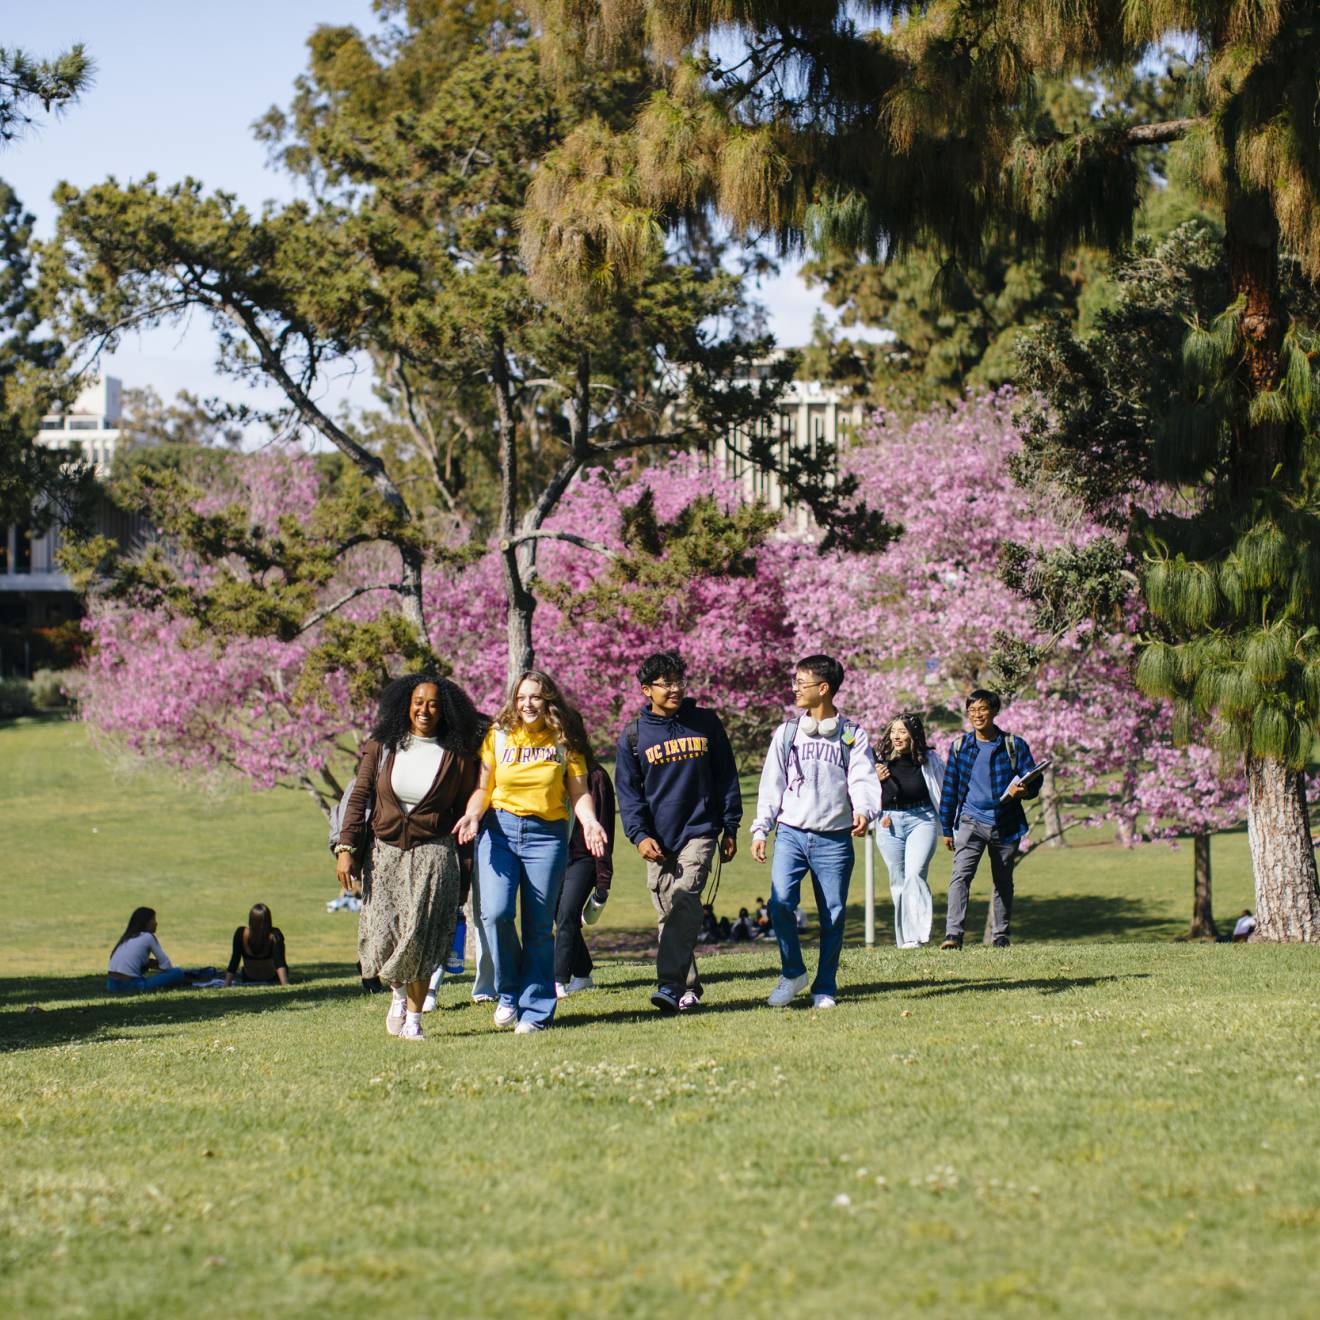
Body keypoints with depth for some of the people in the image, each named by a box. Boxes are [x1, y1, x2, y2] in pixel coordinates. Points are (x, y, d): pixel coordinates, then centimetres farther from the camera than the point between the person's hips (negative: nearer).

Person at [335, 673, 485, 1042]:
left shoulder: (457, 756, 2)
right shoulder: (381, 747, 6)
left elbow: (465, 813, 6)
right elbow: (359, 798, 6)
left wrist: (465, 868, 3)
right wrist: (346, 848, -4)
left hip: (432, 855, -2)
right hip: (384, 851, 2)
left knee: (419, 937, -11)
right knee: (383, 938, -6)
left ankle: (413, 1019, 1)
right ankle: (398, 991, 26)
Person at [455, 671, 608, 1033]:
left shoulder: (564, 741, 5)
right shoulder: (499, 736, 7)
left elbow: (579, 791, 3)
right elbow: (483, 788, 8)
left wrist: (589, 821, -17)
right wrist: (473, 814, -12)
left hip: (547, 836, 0)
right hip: (500, 830, 0)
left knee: (539, 927, 0)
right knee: (496, 912, -18)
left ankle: (536, 1011, 10)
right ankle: (509, 993, 3)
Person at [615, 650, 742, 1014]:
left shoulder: (705, 723, 6)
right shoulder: (633, 735, 4)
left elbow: (725, 777, 12)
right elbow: (628, 790, 5)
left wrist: (731, 829, 9)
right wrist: (639, 834, -8)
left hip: (699, 832, -2)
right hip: (658, 840, 2)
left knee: (684, 903, -18)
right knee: (668, 914, 3)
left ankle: (670, 986, -25)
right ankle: (689, 988, 14)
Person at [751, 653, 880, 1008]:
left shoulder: (853, 735, 4)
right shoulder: (787, 732, 10)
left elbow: (863, 780, -6)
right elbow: (772, 784, 11)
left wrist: (864, 812, -27)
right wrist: (760, 829, 4)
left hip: (834, 839, -1)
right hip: (791, 833, 1)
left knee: (833, 915, 1)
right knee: (780, 902, -16)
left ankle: (825, 988, 14)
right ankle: (793, 972, 3)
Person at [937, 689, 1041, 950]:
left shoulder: (1014, 745, 1)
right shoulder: (960, 747, 5)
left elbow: (1034, 780, 1)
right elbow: (949, 789, 10)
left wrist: (1022, 790, -23)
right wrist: (947, 829, 9)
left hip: (1005, 825, 1)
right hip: (971, 822, -1)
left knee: (1003, 883, 11)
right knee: (960, 875, -18)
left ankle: (1000, 937, 23)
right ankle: (953, 934, -27)